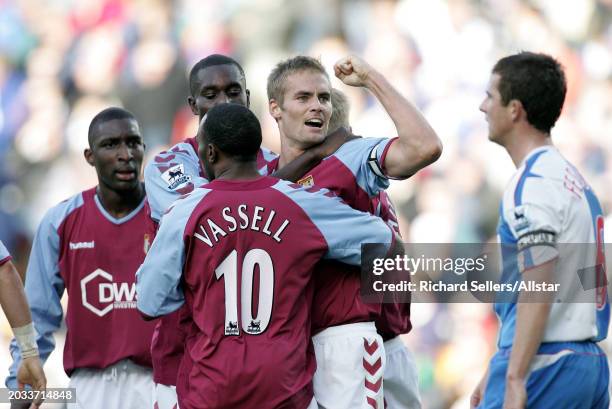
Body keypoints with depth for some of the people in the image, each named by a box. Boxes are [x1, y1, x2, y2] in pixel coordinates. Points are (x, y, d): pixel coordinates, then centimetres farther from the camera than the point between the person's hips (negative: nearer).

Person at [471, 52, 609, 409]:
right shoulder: (573, 178, 19)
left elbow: (537, 289, -20)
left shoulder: (533, 183, -12)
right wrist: (497, 373, 25)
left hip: (544, 365, -9)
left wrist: (514, 379, -22)